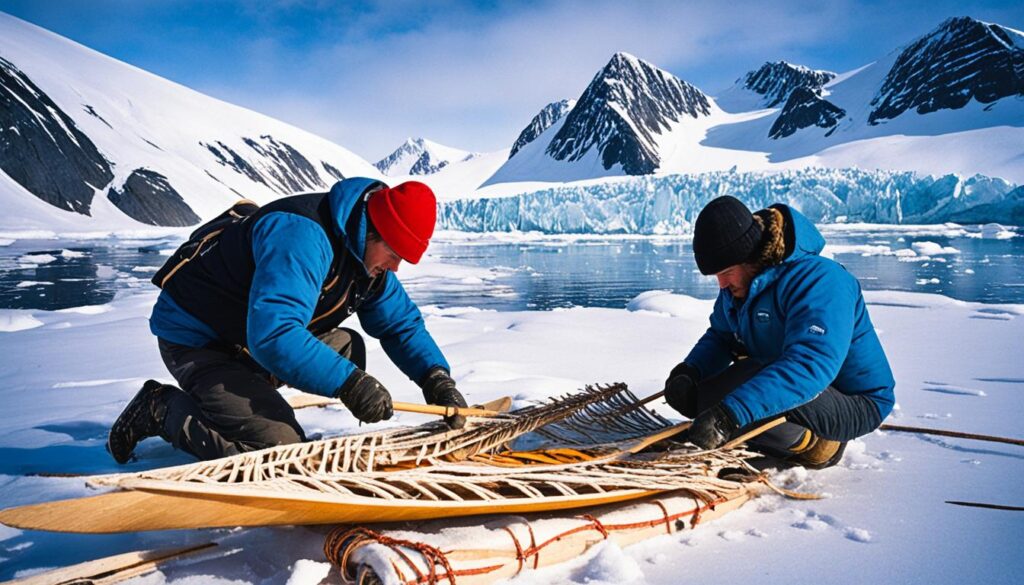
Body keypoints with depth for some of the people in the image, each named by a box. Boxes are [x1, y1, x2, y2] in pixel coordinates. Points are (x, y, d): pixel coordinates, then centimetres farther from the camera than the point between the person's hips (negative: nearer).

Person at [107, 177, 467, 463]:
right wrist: (349, 382, -38)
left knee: (348, 349, 2)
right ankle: (161, 409, -2)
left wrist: (435, 375, -10)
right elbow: (272, 335, -40)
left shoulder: (369, 255, -2)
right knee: (280, 448, -20)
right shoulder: (300, 235, -31)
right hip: (195, 339, -9)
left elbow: (402, 323, 7)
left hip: (252, 339, 9)